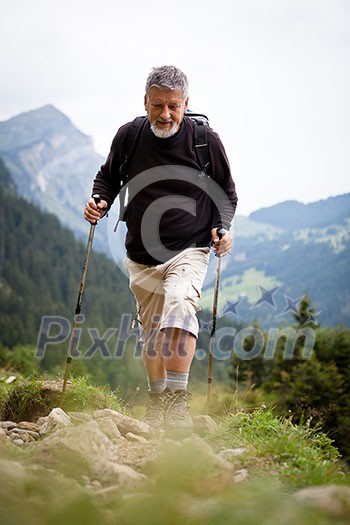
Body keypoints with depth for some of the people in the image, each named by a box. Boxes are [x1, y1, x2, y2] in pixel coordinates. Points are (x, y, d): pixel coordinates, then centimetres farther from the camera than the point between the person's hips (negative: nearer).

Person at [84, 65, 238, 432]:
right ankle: (156, 401, 31)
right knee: (151, 330, 12)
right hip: (141, 256, 4)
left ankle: (177, 402, -28)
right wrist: (99, 203, -5)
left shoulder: (206, 140, -8)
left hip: (189, 250, -3)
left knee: (179, 307, -29)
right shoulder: (129, 136, -3)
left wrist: (223, 228, -10)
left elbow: (226, 194, 7)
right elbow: (108, 177, 15)